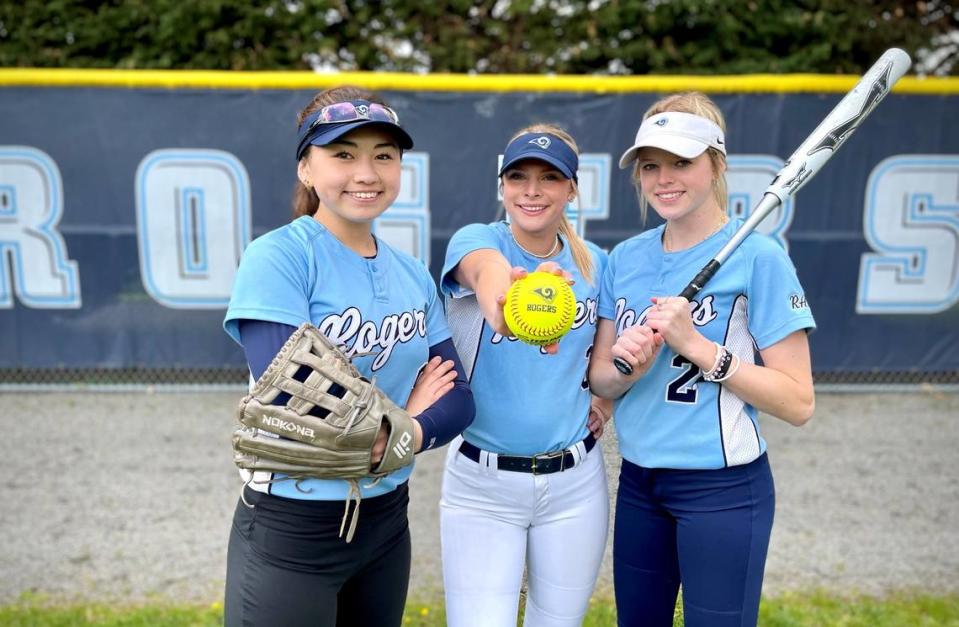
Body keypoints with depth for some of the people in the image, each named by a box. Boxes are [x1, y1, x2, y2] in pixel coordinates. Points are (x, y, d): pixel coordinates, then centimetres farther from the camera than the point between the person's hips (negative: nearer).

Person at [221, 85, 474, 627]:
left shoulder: (413, 275, 2)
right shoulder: (277, 258, -16)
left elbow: (457, 400, 0)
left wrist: (397, 438, -19)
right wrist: (402, 414, -10)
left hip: (387, 522, 6)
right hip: (289, 530, -5)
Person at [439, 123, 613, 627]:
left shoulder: (595, 263, 1)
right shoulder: (475, 241, -9)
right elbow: (489, 271, -35)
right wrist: (505, 303, -58)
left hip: (576, 481, 3)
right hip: (481, 484, -3)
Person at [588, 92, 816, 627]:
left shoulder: (757, 256, -13)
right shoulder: (625, 258, 3)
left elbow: (798, 403, -15)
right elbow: (601, 380, 6)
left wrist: (698, 346, -23)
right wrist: (629, 366, -16)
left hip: (723, 489, -5)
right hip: (638, 482, 5)